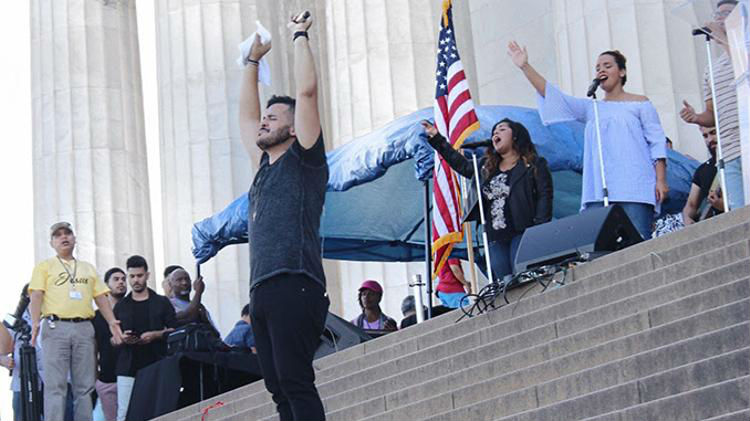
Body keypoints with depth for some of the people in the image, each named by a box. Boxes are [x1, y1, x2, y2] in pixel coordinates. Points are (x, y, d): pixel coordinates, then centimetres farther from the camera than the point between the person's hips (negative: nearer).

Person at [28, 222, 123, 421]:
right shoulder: (45, 267, 13)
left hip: (84, 328, 4)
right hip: (56, 328, -4)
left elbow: (101, 297, 18)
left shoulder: (88, 268, 24)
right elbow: (36, 295, 1)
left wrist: (112, 322, 2)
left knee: (85, 386, 0)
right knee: (55, 385, -11)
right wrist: (35, 322, -16)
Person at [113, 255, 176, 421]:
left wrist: (156, 335, -10)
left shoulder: (162, 303, 11)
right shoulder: (121, 306, 16)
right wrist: (122, 338, -6)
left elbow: (173, 331, 6)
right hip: (127, 368, 1)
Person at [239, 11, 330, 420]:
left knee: (295, 383, -15)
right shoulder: (265, 166, 24)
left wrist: (300, 36, 7)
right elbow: (246, 116, 38)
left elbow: (306, 91, -4)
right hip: (262, 291, 9)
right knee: (279, 388, 5)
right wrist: (253, 61, 40)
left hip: (294, 287, -9)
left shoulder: (303, 159, 3)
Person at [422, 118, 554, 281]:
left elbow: (544, 196, -3)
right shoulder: (486, 167, 20)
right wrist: (436, 138, 31)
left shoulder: (534, 165, 5)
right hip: (496, 238, 5)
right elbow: (461, 163, 31)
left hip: (523, 234, -5)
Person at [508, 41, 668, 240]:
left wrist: (661, 180, -5)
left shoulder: (639, 103, 12)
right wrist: (525, 67, 7)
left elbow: (657, 142, 6)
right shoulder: (591, 109, 21)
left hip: (635, 190, -3)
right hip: (599, 193, 3)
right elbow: (554, 97, 14)